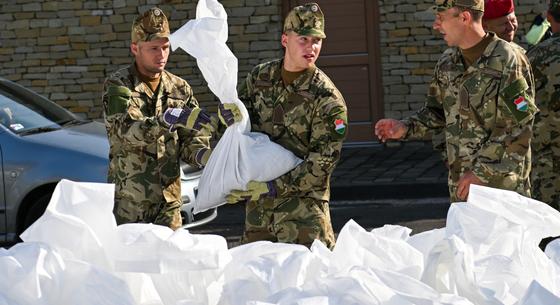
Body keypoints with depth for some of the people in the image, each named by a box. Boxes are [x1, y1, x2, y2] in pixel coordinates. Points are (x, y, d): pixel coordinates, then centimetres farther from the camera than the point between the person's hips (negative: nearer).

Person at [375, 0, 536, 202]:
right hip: (460, 186, 6)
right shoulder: (448, 62, 7)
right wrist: (406, 128, 0)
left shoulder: (507, 62, -15)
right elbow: (437, 110, 19)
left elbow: (519, 128, -18)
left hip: (501, 184, -6)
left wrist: (481, 172, -18)